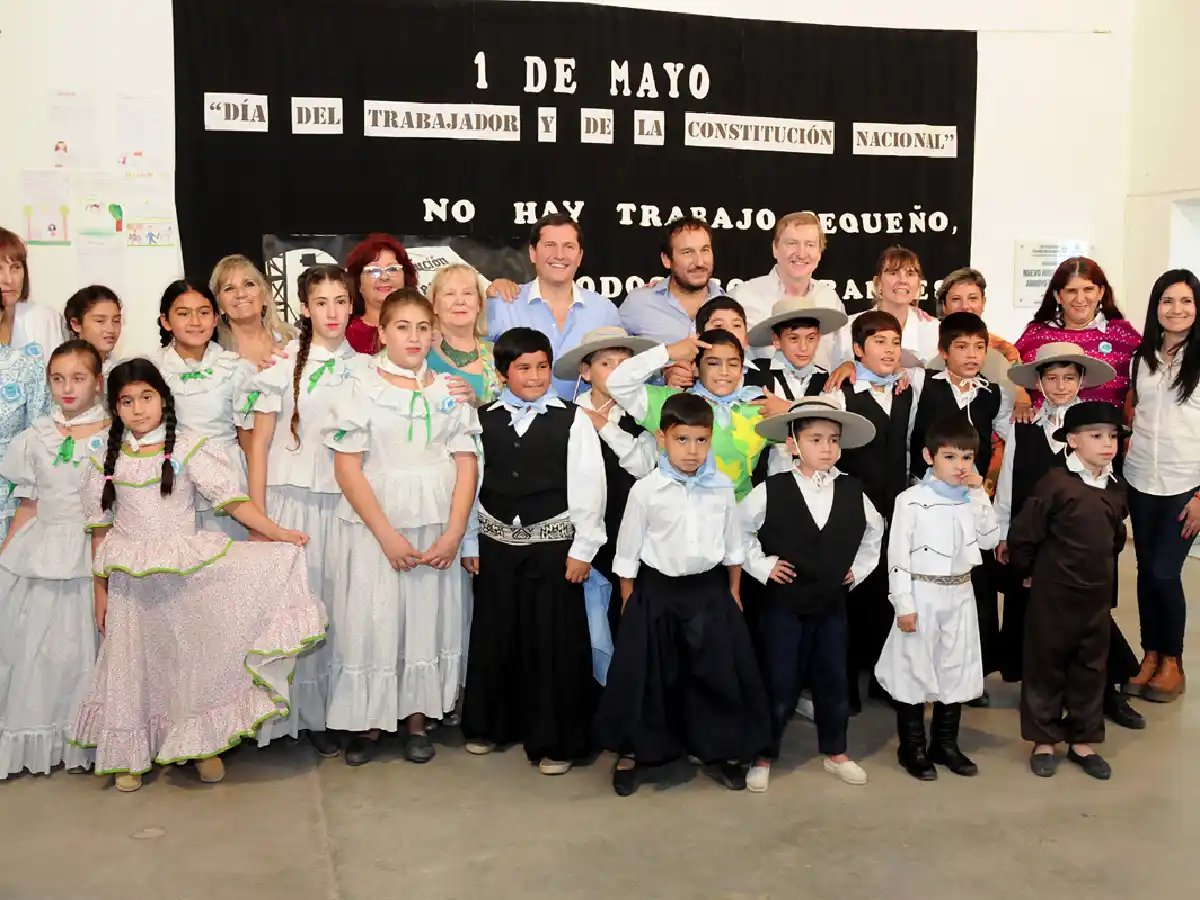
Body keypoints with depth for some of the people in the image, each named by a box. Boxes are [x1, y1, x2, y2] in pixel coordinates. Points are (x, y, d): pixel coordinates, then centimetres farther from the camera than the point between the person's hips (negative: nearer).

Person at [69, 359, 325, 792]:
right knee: (134, 661, 8)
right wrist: (101, 594, 6)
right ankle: (130, 755, 25)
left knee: (195, 655, 0)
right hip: (132, 583, 2)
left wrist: (277, 533, -17)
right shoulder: (106, 461, 4)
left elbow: (232, 500, -8)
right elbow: (100, 530, 7)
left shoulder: (188, 448, -4)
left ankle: (204, 744, 19)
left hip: (187, 572, -2)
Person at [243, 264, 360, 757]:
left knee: (341, 603, 3)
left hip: (347, 502, 2)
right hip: (293, 500, -2)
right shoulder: (282, 365, -2)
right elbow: (258, 446, 0)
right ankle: (298, 710, 14)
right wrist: (258, 520, -5)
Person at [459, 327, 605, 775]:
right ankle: (488, 725, 30)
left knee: (553, 641, 2)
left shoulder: (572, 420, -3)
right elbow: (470, 483, 7)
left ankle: (554, 740, 15)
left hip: (553, 545, -3)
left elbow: (589, 488, -6)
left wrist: (582, 549, -8)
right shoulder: (484, 421, 5)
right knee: (493, 637, 12)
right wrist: (468, 542, 6)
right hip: (497, 543, 3)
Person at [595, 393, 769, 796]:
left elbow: (733, 546, 8)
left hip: (710, 591, 2)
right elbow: (628, 552, -3)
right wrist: (629, 603, 0)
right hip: (657, 593, -2)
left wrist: (733, 594, 10)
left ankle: (718, 751, 29)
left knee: (719, 672, 9)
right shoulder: (645, 490, -11)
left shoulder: (722, 488, -4)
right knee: (644, 674, 5)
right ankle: (631, 753, 24)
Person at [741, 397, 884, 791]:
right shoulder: (771, 491, -11)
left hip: (832, 603, 3)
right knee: (779, 685, 3)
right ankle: (763, 756, 19)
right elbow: (738, 529, 0)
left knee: (834, 682, 13)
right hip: (784, 603, -3)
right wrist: (761, 566, -5)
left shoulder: (852, 491, 0)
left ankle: (835, 752, 32)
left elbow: (874, 530, 18)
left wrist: (859, 568, 10)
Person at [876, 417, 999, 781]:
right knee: (914, 669, 4)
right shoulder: (911, 501, -12)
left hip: (960, 595, 6)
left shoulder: (973, 498, 5)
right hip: (922, 594, -5)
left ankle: (945, 743, 28)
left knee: (957, 669, 13)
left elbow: (990, 539, 0)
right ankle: (913, 748, 17)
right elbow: (898, 555, -12)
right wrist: (904, 604, -15)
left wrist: (979, 494, -6)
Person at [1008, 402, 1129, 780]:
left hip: (1097, 597, 6)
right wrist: (1030, 572, -1)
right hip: (1053, 596, -5)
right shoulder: (1056, 483, -17)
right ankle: (1044, 740, 21)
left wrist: (1100, 568, 16)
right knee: (1046, 667, 7)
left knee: (1091, 668, 13)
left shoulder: (1115, 490, 3)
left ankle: (1082, 741, 27)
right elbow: (1022, 533, -12)